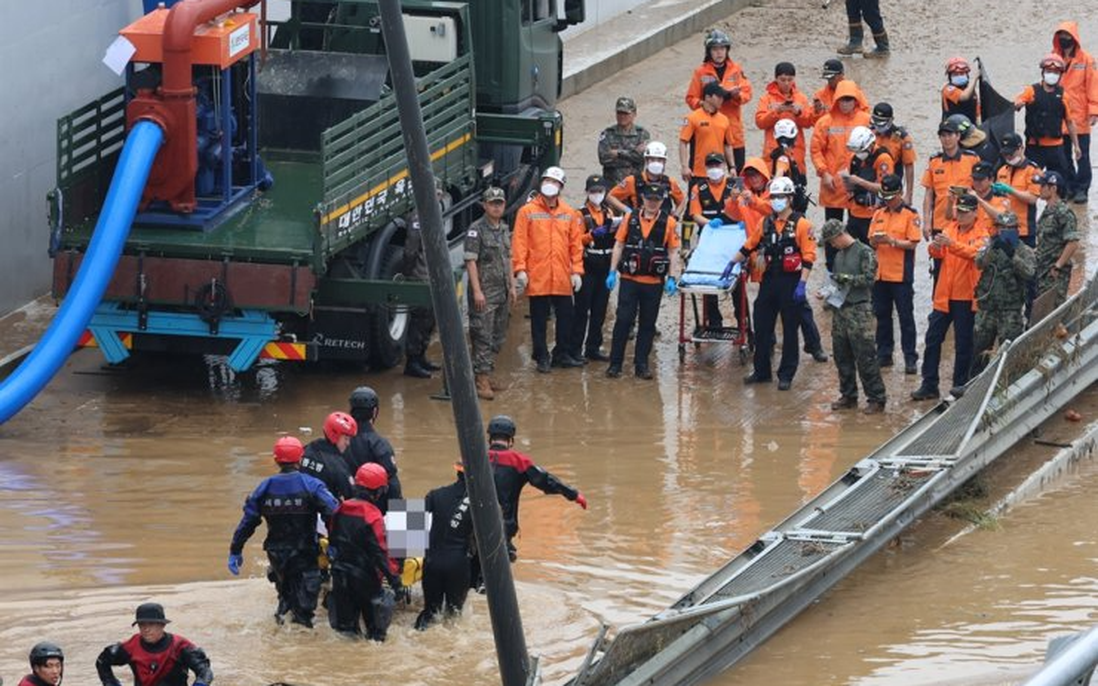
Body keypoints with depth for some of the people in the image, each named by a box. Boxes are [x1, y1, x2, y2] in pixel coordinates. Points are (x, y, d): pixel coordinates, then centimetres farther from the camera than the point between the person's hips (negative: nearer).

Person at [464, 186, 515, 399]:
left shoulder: (504, 229, 14)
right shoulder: (476, 230, -10)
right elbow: (471, 261, -14)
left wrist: (512, 286, 18)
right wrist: (477, 291, -19)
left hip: (502, 293, 8)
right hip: (484, 293, -8)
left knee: (498, 337, 11)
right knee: (483, 336, -9)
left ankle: (487, 373, 20)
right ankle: (481, 379, -9)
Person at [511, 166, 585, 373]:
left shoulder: (569, 213, 8)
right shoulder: (527, 212, 0)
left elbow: (575, 244, 8)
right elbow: (519, 242, -4)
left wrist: (576, 271, 1)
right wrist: (520, 269, -12)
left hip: (562, 278, 3)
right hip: (537, 278, -3)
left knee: (565, 317, 8)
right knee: (539, 320, 4)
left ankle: (562, 354, 20)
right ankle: (542, 357, 12)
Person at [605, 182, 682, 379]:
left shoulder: (668, 222, 0)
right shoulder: (630, 219, 3)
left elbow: (673, 252, 2)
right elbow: (619, 246, 6)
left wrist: (672, 278, -5)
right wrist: (612, 272, 0)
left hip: (654, 282, 0)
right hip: (629, 280, 0)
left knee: (647, 324, 6)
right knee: (623, 320, -3)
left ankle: (641, 365, 13)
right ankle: (615, 363, 2)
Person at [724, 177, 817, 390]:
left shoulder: (801, 224, -8)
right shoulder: (766, 223, 9)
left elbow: (808, 256, -11)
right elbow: (749, 246, 21)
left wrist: (802, 284, -18)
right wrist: (732, 263, 19)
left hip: (791, 281, -5)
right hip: (769, 280, 5)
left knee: (789, 330, 3)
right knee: (762, 327, 8)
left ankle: (786, 375, 9)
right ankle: (761, 371, 19)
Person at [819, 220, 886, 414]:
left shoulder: (864, 252, -6)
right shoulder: (839, 254, 15)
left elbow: (869, 279, -13)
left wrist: (845, 278, -13)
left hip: (858, 309, -7)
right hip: (839, 309, 7)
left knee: (865, 357, -7)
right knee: (842, 356, 9)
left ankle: (876, 399, -4)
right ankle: (848, 396, 19)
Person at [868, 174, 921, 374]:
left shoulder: (910, 215, -4)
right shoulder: (878, 215, 12)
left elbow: (913, 244, -10)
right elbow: (871, 242, 13)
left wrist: (892, 241, -22)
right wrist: (875, 241, -10)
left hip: (901, 275, -5)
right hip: (880, 273, 6)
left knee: (906, 317, -2)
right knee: (882, 316, 11)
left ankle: (910, 358, 0)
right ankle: (884, 354, 18)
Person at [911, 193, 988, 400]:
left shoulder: (981, 236, -5)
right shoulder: (951, 228, 9)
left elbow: (974, 253, -24)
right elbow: (940, 254, -2)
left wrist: (951, 244, -39)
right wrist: (935, 247, -26)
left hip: (965, 297, -4)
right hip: (944, 295, 4)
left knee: (963, 342, 3)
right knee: (933, 339, 3)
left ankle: (960, 383, 14)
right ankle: (929, 385, 8)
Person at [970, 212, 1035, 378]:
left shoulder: (1024, 251, 1)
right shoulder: (989, 246, 8)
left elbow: (1028, 272, -16)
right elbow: (980, 263, -11)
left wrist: (1013, 255, -28)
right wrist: (993, 248, -28)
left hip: (1011, 309, -3)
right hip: (987, 307, 3)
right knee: (979, 350, 9)